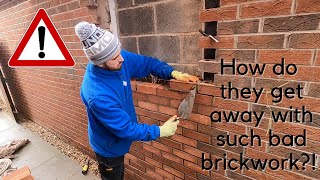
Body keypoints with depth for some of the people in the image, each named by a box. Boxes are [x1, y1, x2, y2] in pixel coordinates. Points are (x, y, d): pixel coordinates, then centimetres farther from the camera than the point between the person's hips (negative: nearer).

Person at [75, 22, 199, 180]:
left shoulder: (120, 60, -20)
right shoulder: (97, 94, -40)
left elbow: (147, 63, -6)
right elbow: (125, 128, -31)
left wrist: (173, 73, -20)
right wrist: (160, 131, -22)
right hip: (108, 147, -6)